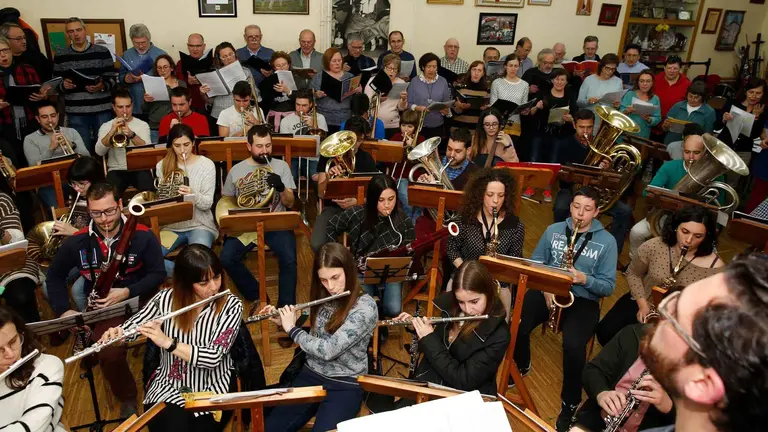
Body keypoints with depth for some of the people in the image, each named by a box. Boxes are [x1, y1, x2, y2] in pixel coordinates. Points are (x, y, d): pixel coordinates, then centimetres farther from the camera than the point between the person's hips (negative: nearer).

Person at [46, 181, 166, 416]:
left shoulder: (142, 235, -11)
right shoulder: (76, 242, -4)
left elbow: (158, 273, -6)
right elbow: (55, 276, 12)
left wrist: (128, 291, -21)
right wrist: (63, 309, -1)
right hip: (104, 307, 1)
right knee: (109, 354, -27)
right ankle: (127, 398, 4)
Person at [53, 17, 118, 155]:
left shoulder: (102, 51, 3)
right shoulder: (60, 55, 8)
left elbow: (112, 79, 2)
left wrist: (102, 86, -18)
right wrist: (63, 86, -12)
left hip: (102, 110, -1)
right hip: (75, 112, 1)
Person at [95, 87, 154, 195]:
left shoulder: (142, 124, 9)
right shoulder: (106, 126, 11)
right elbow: (99, 152, -4)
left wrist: (132, 135, -22)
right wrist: (112, 131, -15)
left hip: (139, 168, 0)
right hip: (117, 170, 0)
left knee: (149, 190, -29)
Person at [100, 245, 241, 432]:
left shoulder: (231, 305, -14)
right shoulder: (165, 299, -7)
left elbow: (213, 357, -22)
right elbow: (131, 326, 3)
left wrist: (168, 342, -30)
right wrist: (114, 334, -20)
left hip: (212, 388, -1)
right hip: (168, 387, 1)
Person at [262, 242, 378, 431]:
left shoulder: (366, 306, -19)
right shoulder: (323, 299, 2)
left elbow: (328, 350, -24)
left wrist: (292, 329, -12)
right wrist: (283, 322, 2)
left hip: (345, 385, -5)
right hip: (311, 375, 5)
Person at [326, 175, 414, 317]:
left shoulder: (404, 221, -10)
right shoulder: (356, 214, -15)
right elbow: (331, 227, 2)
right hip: (361, 271, -1)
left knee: (393, 310, -19)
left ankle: (381, 293, 16)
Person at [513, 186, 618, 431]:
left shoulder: (607, 242, -2)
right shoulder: (553, 230, 5)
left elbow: (609, 286, -2)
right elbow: (534, 263, 9)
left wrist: (585, 279, -22)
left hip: (582, 300, -2)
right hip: (548, 291, 3)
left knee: (573, 345, -30)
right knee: (516, 325, -24)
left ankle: (570, 403, -3)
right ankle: (521, 366, 12)